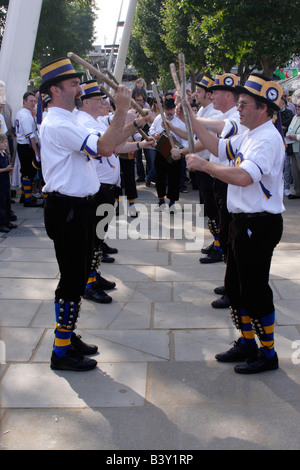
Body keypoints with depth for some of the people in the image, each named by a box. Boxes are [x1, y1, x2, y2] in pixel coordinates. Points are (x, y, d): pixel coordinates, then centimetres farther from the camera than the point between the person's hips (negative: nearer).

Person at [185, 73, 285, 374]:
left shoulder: (268, 138, -18)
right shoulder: (248, 136, 13)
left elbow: (243, 176, -31)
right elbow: (219, 148, 23)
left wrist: (203, 165, -21)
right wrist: (191, 119, 15)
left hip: (260, 224, -10)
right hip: (242, 221, 10)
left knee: (254, 290, -1)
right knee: (235, 286, 17)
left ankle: (268, 354, 14)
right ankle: (246, 344, 32)